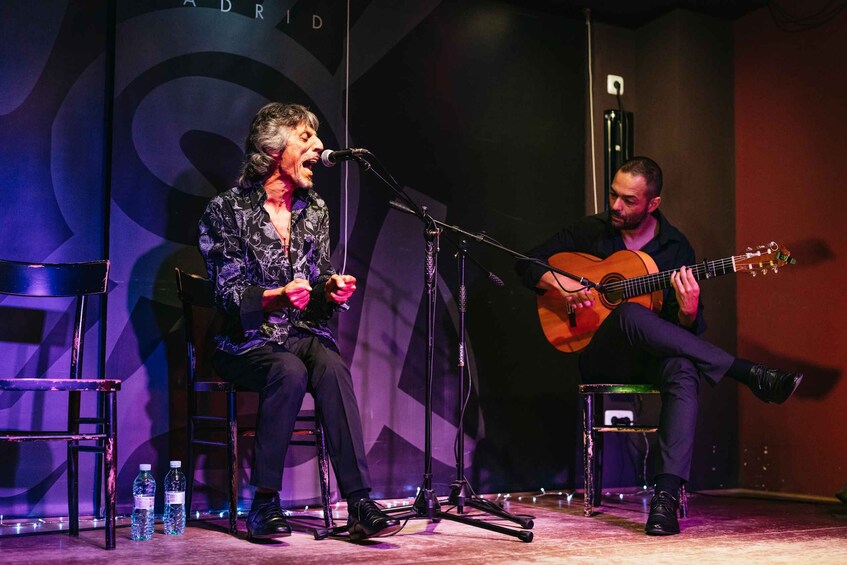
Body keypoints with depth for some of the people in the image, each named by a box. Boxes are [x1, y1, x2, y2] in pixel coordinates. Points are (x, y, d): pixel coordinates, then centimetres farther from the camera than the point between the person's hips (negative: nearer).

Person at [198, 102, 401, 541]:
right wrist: (275, 297, -25)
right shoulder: (227, 209, -2)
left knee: (332, 368, -30)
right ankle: (264, 503, -23)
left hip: (303, 334, 4)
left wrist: (331, 289, -7)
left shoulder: (315, 210, 12)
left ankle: (359, 504, -34)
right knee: (290, 372, -34)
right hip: (247, 340, -3)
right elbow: (228, 293, -7)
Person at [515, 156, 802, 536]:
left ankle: (667, 495, -46)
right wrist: (562, 285, -13)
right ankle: (750, 376, -33)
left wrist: (688, 312, -23)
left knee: (683, 370, -38)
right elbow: (527, 264, 7)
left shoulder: (676, 248, 4)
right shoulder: (590, 231, 6)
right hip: (600, 358, 0)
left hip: (653, 357, 1)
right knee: (630, 314, -36)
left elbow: (689, 331, 2)